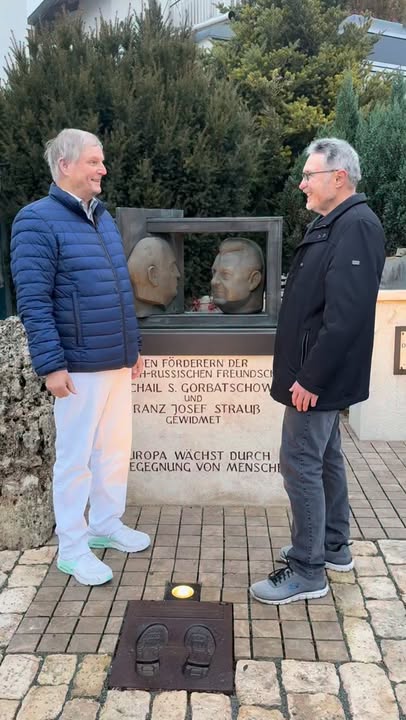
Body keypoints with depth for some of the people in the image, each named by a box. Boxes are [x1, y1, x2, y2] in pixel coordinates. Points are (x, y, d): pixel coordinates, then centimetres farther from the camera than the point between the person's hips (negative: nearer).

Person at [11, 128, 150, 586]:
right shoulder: (38, 221, -11)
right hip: (79, 366, -7)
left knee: (115, 449, 16)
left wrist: (133, 346, 17)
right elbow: (32, 301, -16)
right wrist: (51, 364, -19)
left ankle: (106, 524, 34)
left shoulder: (103, 217, 13)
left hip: (117, 361, 8)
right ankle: (72, 549, 18)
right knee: (76, 457, 3)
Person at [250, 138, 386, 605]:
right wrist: (306, 372, 16)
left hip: (320, 377, -10)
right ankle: (333, 547, 34)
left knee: (301, 463, -4)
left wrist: (309, 378, -23)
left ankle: (307, 570, 10)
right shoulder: (331, 224, 14)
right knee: (325, 457, 18)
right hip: (317, 373, 10)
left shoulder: (356, 227, -18)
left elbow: (346, 315, -27)